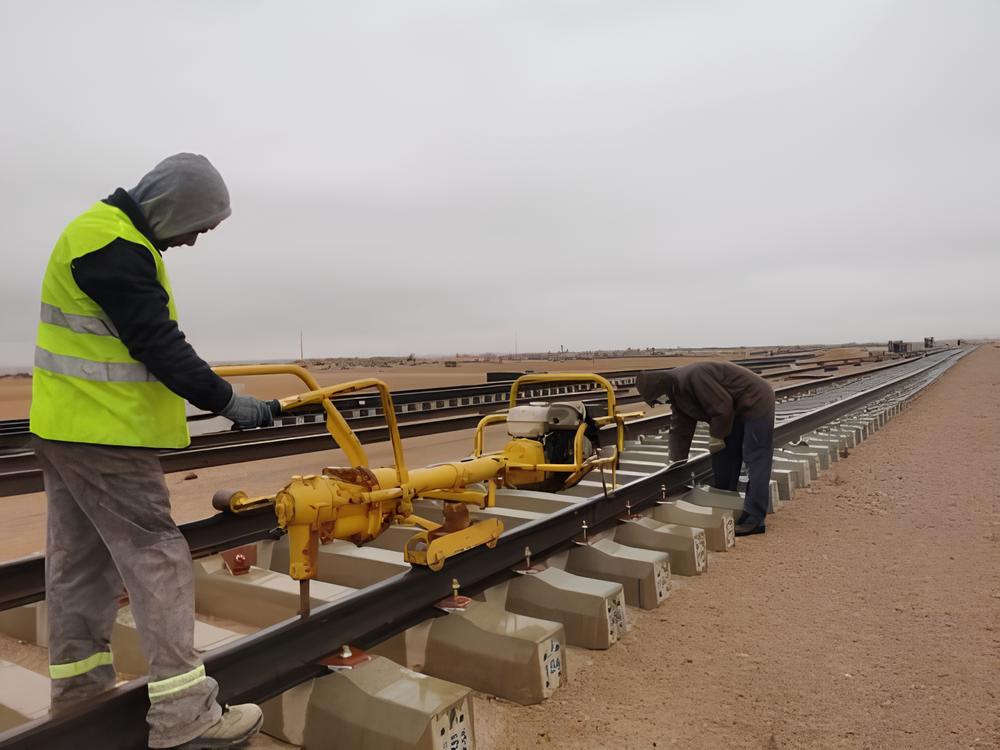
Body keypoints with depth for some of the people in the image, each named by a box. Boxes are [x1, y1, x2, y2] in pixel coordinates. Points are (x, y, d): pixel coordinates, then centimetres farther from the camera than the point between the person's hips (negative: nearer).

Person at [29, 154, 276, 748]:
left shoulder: (111, 234, 15)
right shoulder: (113, 246, -18)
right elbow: (157, 343, -22)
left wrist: (203, 392, 16)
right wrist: (229, 401, -17)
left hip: (69, 427, 11)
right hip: (104, 433, -11)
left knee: (83, 554, 17)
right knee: (156, 557, -9)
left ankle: (78, 678, 32)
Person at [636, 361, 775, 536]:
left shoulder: (693, 377, -31)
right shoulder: (676, 392, 1)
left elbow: (722, 407, -28)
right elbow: (679, 430, 5)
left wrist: (716, 436, -15)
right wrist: (675, 463, 3)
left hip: (756, 402, -10)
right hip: (735, 409, 10)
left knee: (755, 460, -11)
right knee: (723, 457, 10)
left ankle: (754, 519, -12)